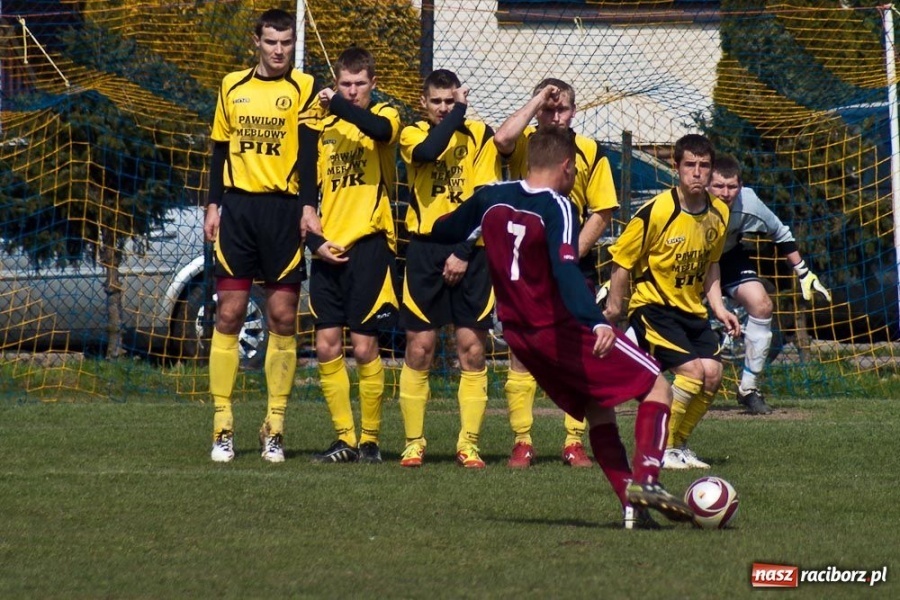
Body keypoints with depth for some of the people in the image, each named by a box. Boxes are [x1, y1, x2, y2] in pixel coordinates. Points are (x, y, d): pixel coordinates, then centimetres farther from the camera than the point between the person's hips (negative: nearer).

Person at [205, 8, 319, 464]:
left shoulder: (304, 88, 1)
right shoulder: (232, 86, 11)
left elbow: (308, 150, -7)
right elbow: (220, 149, 17)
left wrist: (308, 206, -18)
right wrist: (213, 205, 10)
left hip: (284, 209, -2)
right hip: (238, 208, 2)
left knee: (282, 317, -1)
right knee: (229, 314, -1)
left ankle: (275, 427, 6)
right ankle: (222, 425, 2)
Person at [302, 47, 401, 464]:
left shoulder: (384, 115, 1)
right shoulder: (322, 126, 13)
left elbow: (381, 129, -26)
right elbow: (308, 190, 14)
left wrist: (336, 104, -18)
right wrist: (314, 240, 2)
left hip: (369, 245, -5)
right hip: (328, 250, 5)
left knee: (363, 347, -5)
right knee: (327, 348, 2)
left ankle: (370, 440, 5)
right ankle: (345, 440, 11)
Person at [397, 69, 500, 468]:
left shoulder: (480, 135, 4)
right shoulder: (413, 135, 5)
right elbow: (429, 152, -20)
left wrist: (464, 251, -10)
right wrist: (459, 111, -12)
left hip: (469, 252, 0)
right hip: (425, 249, 0)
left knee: (472, 348, -3)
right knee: (419, 347, -2)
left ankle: (468, 443, 2)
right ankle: (414, 442, 5)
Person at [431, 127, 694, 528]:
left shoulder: (491, 198, 3)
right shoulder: (557, 208, -16)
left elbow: (444, 232, 19)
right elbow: (565, 271, -31)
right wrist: (597, 323, -41)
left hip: (519, 336, 7)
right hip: (562, 329, -7)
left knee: (598, 409, 18)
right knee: (656, 388, 0)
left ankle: (631, 503, 7)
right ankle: (645, 479, -18)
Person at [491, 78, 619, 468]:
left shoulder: (590, 152, 3)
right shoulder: (524, 143, 1)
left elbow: (602, 213, 3)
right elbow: (502, 138, -24)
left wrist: (573, 252, -10)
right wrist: (538, 99, -15)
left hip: (574, 264, 1)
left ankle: (574, 442, 7)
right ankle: (522, 442, 3)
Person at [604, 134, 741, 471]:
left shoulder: (718, 213, 1)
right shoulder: (656, 212, -19)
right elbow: (621, 260, -10)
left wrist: (719, 309, 7)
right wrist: (614, 306, -10)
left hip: (692, 310, 6)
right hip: (652, 305, -6)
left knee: (712, 373, -8)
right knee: (692, 370, -21)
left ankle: (677, 445, 11)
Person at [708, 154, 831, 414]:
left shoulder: (748, 204, -28)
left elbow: (781, 234, -8)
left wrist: (804, 274, -4)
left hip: (728, 258, 2)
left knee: (761, 303, -19)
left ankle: (748, 388, -5)